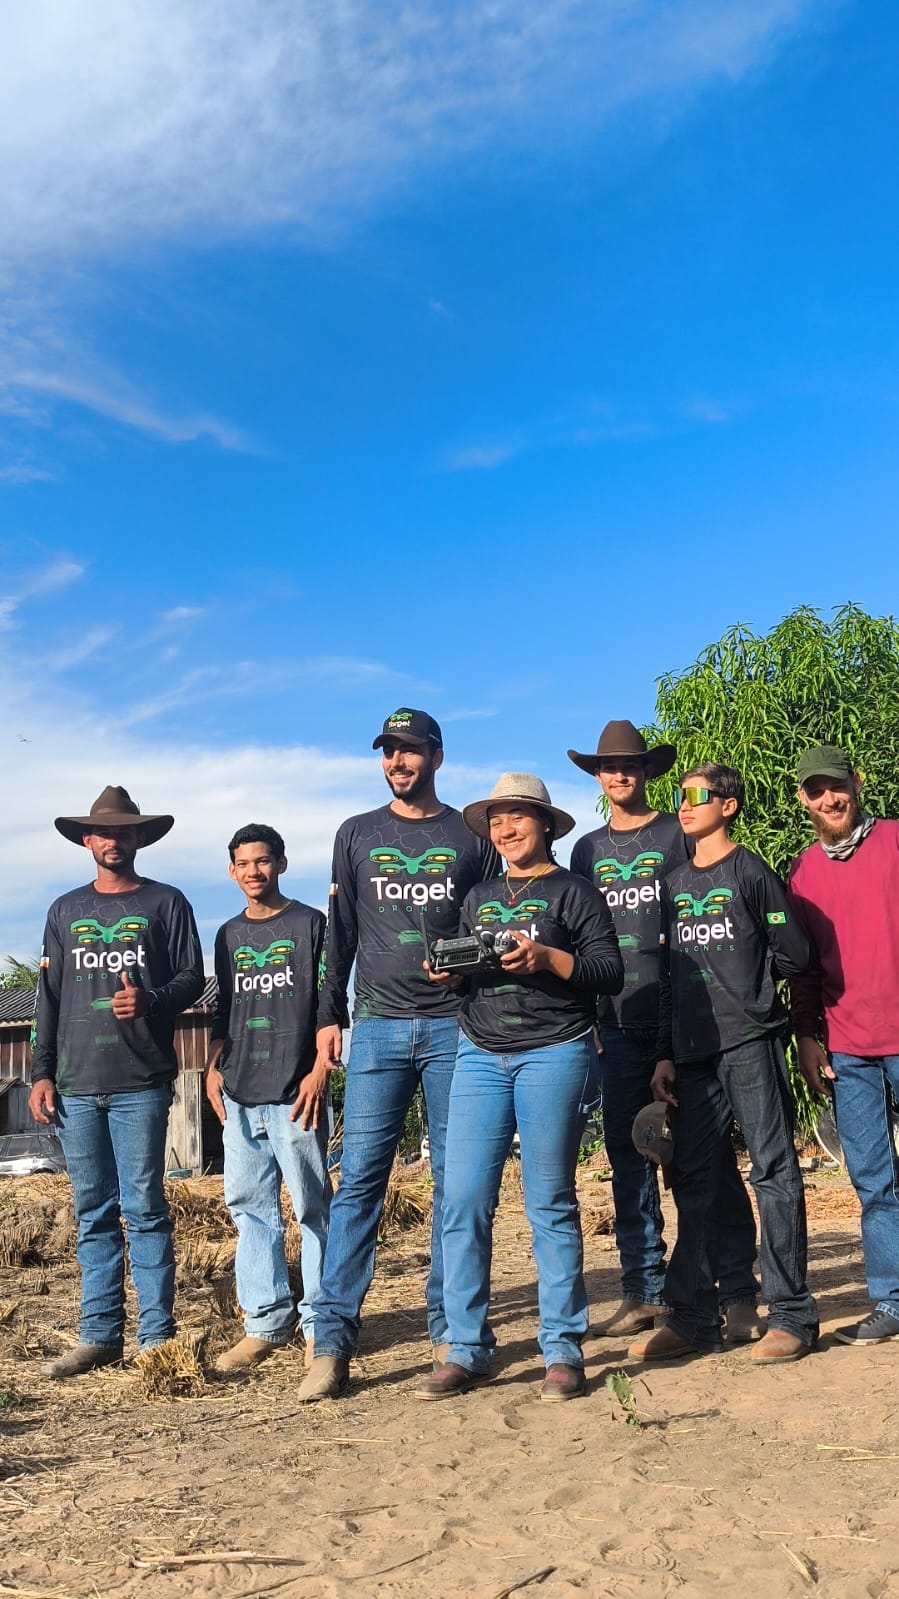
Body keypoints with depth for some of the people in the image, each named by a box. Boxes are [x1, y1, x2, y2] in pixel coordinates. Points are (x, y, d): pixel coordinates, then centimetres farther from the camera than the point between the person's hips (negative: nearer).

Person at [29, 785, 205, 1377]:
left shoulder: (165, 902, 6)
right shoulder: (66, 911, 16)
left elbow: (192, 977, 3)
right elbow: (49, 997, 15)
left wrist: (152, 1001, -18)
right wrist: (42, 1073, 9)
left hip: (142, 1083, -3)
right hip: (76, 1085, 4)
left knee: (144, 1208, -4)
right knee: (93, 1213, 7)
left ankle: (157, 1335, 3)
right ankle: (101, 1334, 14)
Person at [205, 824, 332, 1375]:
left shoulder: (310, 924, 2)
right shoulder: (229, 935, 17)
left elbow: (329, 1005, -2)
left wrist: (319, 1070, -11)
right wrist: (214, 1066, 10)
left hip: (295, 1092, -5)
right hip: (240, 1094, 5)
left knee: (312, 1207, -2)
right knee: (250, 1206, 5)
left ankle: (319, 1320, 7)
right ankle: (266, 1321, 13)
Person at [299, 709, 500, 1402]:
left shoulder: (472, 837, 8)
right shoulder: (357, 836, 12)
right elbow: (340, 934, 13)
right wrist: (329, 1016, 7)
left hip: (456, 1027, 0)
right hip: (378, 1027, 1)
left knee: (456, 1181, 3)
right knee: (360, 1179, -4)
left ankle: (451, 1329, 14)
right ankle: (333, 1342, -1)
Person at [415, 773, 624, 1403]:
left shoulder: (572, 891, 3)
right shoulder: (479, 898, 19)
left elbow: (611, 971, -4)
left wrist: (547, 958, -18)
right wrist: (449, 971, 2)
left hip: (554, 1054, -4)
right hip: (480, 1055, 5)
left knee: (551, 1204, 0)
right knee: (463, 1202, -2)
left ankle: (563, 1351, 11)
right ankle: (467, 1350, 8)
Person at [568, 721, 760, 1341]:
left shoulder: (678, 834, 4)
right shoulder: (587, 849, 15)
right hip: (620, 1024, 4)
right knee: (630, 1157, 6)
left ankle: (738, 1294, 4)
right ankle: (644, 1293, 15)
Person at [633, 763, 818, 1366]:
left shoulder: (751, 872, 0)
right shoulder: (674, 884, 16)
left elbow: (794, 955, -1)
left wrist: (744, 981, 12)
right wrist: (665, 1055, 12)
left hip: (750, 1043, -6)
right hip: (693, 1051, 6)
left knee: (774, 1171, -3)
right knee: (693, 1181, 7)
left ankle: (792, 1317, 5)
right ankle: (694, 1320, 15)